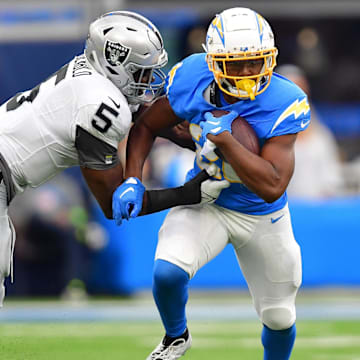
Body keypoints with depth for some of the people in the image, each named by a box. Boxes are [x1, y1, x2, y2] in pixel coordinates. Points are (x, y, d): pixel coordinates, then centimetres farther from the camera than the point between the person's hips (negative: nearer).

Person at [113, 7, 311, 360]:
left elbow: (272, 187, -37)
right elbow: (146, 126, -5)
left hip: (263, 215, 0)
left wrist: (224, 137, -39)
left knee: (279, 317, 13)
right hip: (205, 203, 0)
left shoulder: (284, 103, -30)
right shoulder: (193, 82, -23)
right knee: (168, 272, -27)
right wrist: (132, 181, -19)